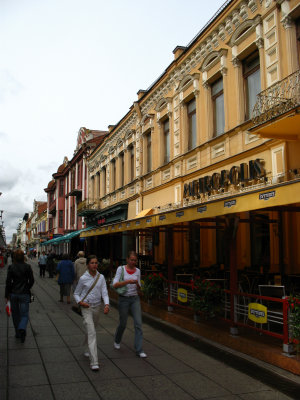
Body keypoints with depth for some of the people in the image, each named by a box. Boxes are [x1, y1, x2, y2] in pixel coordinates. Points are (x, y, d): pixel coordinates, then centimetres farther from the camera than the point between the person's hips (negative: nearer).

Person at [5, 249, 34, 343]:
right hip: (24, 294, -1)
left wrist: (6, 295, 2)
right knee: (24, 315, 4)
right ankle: (22, 329, -24)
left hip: (13, 294, 1)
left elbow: (8, 282, -6)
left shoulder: (11, 267, -7)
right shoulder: (27, 267, -7)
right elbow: (31, 281, -3)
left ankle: (18, 333, 24)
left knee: (15, 314, 17)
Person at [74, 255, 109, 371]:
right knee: (91, 333, -13)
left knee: (91, 330, 21)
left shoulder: (101, 277, 0)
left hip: (97, 307, 4)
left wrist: (107, 304, -22)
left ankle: (88, 349, 48)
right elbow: (76, 293, 4)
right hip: (86, 308, -4)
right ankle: (94, 362, -15)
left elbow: (104, 292, -5)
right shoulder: (83, 278, -7)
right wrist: (80, 302, -14)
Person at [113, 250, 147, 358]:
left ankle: (139, 350, 1)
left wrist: (137, 284, -16)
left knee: (138, 324, -6)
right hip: (123, 299, -2)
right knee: (123, 324, 11)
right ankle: (117, 341, 42)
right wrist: (128, 281, -25)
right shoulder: (121, 269, -6)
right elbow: (115, 284, -14)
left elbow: (139, 289, 7)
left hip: (135, 299, 3)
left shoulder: (137, 271, 4)